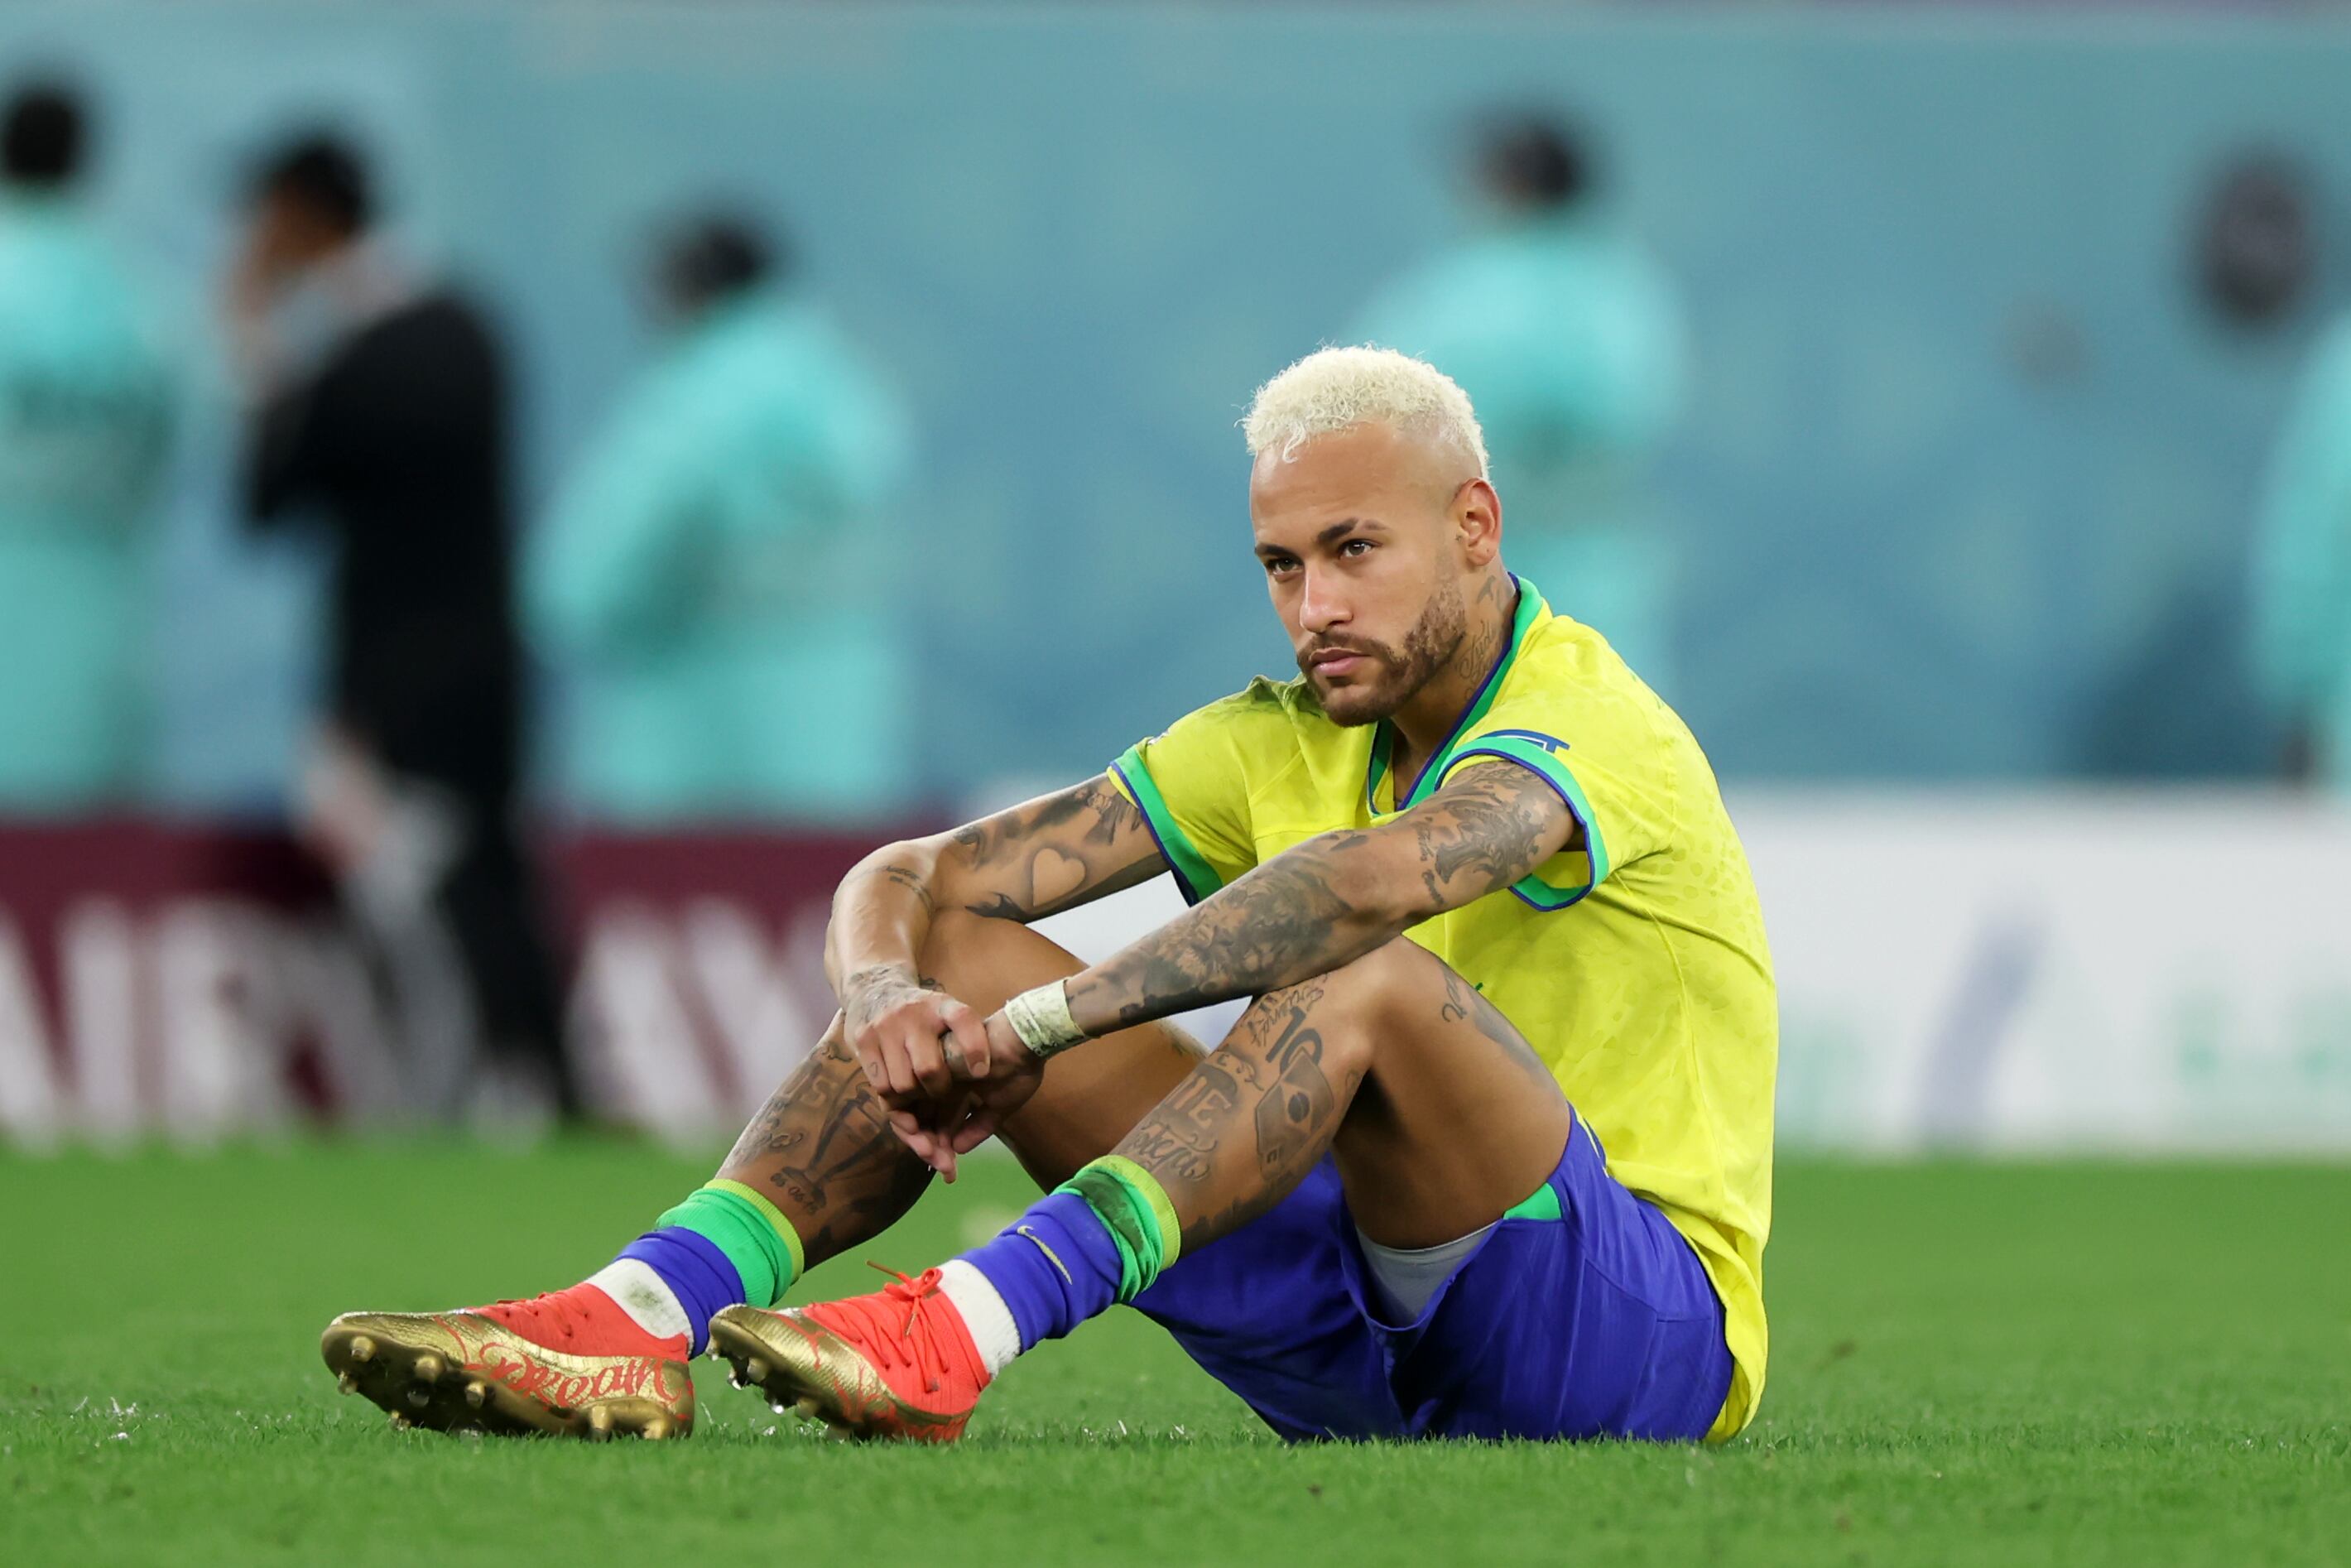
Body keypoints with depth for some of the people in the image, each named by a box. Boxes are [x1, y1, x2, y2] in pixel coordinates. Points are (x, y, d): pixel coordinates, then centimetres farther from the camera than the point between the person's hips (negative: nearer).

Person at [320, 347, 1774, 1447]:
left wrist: (1036, 1025, -36)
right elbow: (914, 879, 2)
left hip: (1645, 1327, -7)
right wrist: (889, 1002, -24)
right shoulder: (1283, 740, 7)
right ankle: (634, 1324, -26)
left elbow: (1376, 876, -40)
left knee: (1375, 982, -36)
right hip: (1360, 1356, 7)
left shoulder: (1594, 723, -17)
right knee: (954, 961, -5)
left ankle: (950, 1341, -47)